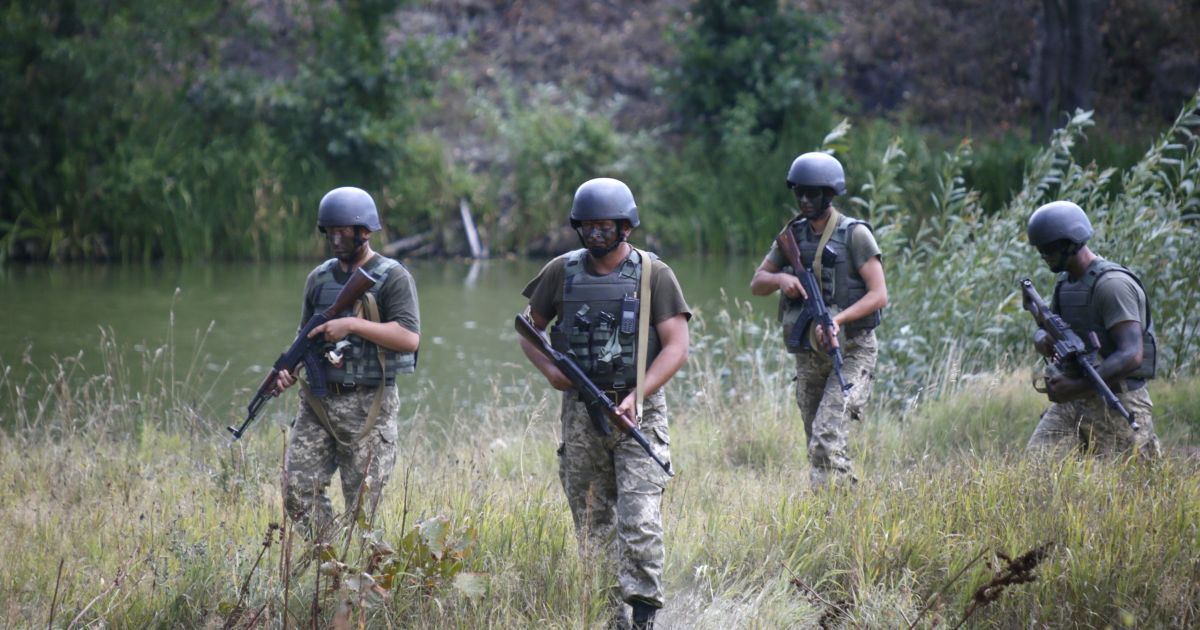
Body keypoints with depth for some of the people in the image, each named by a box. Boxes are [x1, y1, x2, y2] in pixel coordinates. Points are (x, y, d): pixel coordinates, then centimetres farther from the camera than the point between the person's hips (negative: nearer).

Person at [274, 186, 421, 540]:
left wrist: (352, 325, -19)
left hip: (368, 407, -5)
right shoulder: (319, 279, 13)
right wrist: (289, 367, 2)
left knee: (361, 506, -2)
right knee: (297, 489, -7)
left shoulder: (392, 278, -4)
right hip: (318, 402, 5)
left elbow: (409, 338, -15)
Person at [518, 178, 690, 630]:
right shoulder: (562, 272, 6)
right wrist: (550, 371, -3)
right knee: (593, 523, 8)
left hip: (638, 412, -3)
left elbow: (677, 347, -7)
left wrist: (636, 396, -18)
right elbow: (530, 329, 17)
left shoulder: (653, 275, -3)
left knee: (640, 520, -15)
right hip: (580, 412, 4)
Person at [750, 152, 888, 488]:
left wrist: (838, 319, -28)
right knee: (817, 446, 10)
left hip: (851, 351, -6)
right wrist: (780, 278, -10)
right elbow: (756, 284, 13)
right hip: (808, 356, 7)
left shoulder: (854, 235, -8)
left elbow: (879, 295, -14)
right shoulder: (793, 235, 9)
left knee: (827, 436, -20)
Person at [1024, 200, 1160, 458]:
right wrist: (1043, 341, -3)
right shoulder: (1065, 282, 12)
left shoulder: (1112, 284, -15)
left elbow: (1131, 356, -23)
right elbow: (1043, 331, 23)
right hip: (1069, 402, 7)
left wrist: (1076, 387, -28)